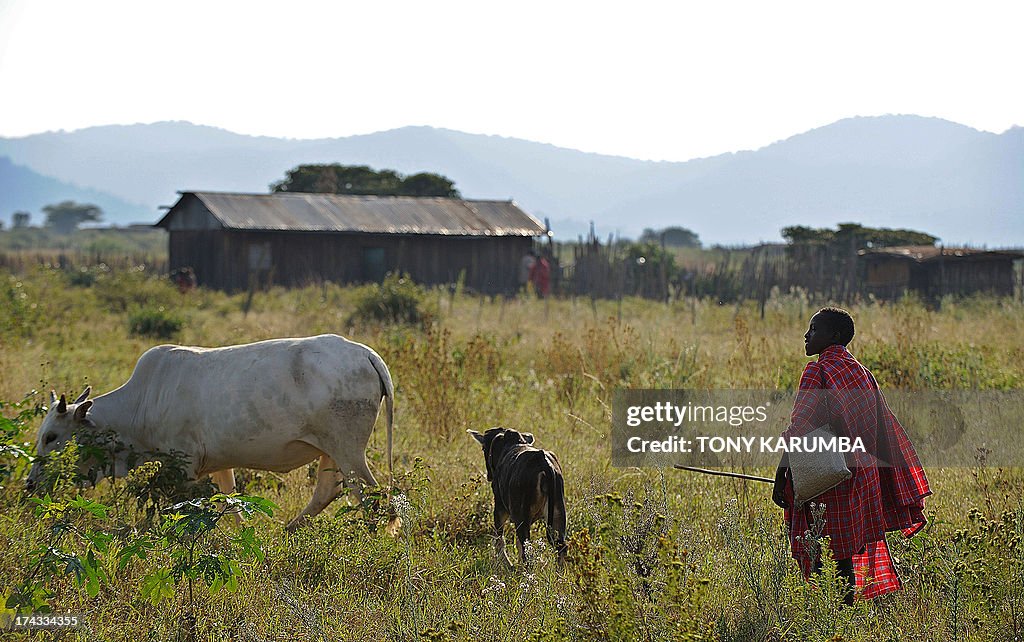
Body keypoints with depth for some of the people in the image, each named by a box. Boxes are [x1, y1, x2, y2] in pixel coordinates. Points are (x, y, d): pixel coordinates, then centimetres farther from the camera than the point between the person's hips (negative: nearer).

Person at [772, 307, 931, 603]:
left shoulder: (817, 371, -10)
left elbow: (799, 427, -16)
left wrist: (782, 475, -15)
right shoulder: (860, 371, 13)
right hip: (863, 473, 8)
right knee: (849, 552, 13)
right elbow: (886, 428, 16)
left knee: (819, 558, -5)